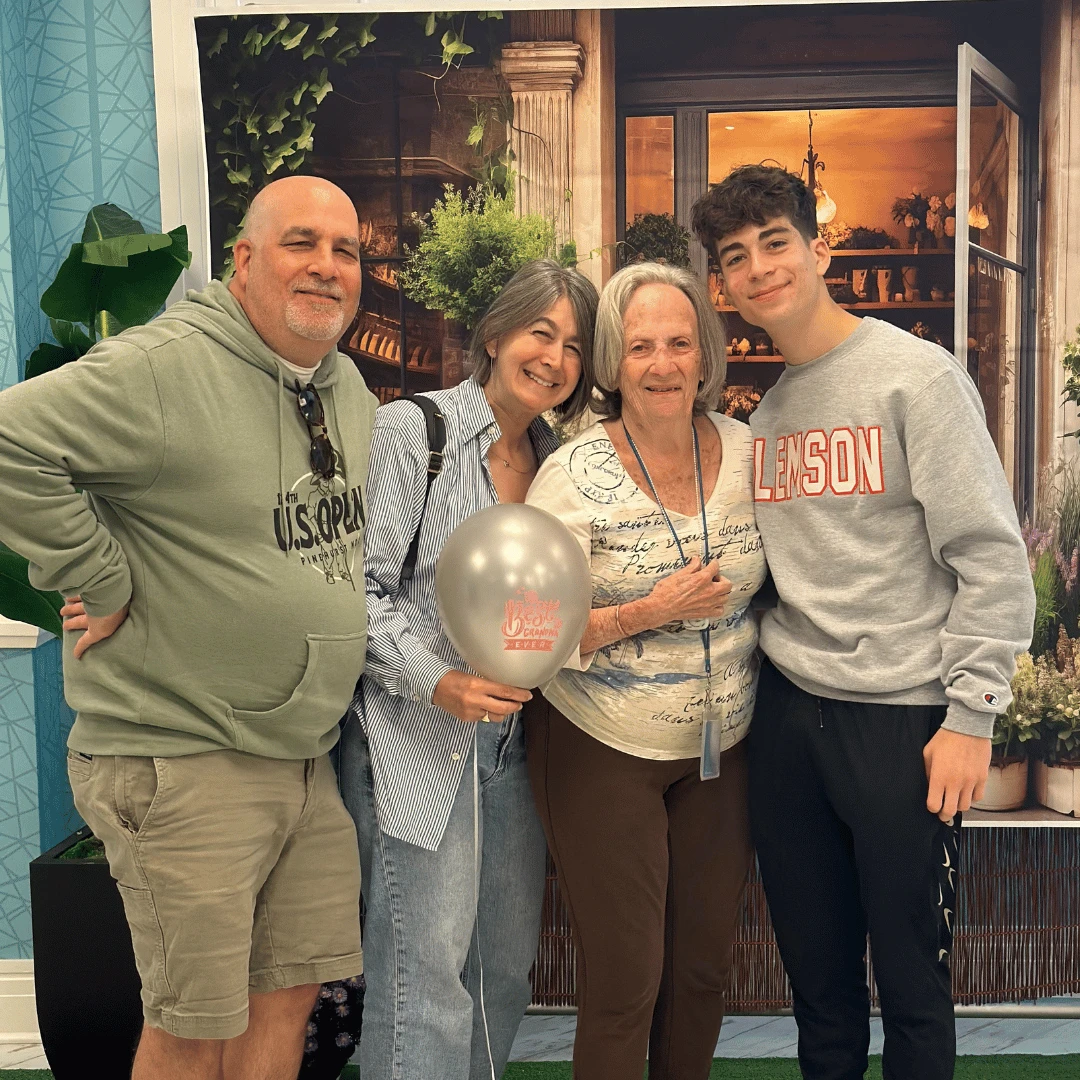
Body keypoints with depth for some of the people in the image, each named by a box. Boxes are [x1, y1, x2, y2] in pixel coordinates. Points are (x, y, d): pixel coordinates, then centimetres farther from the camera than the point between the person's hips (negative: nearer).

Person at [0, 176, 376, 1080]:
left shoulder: (351, 391, 9)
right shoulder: (166, 368, -18)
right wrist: (101, 581, -21)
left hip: (309, 756, 8)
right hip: (184, 761, -7)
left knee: (290, 993, 17)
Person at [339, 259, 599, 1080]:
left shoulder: (557, 459, 11)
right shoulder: (408, 429, -7)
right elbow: (358, 586, -12)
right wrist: (439, 682, -21)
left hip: (511, 735, 7)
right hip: (416, 741, -6)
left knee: (510, 957, 15)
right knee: (426, 967, -2)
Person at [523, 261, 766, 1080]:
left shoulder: (745, 451, -1)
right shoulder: (574, 477, -13)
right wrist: (650, 613, -23)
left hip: (723, 745, 4)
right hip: (602, 750, -4)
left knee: (705, 963, 14)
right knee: (625, 979, 1)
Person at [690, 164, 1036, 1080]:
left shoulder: (917, 376, -7)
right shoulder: (763, 413, 11)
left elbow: (993, 560, -11)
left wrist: (971, 716, -14)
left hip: (904, 717, -5)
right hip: (788, 712, 5)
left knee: (911, 980, 7)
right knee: (817, 968, 16)